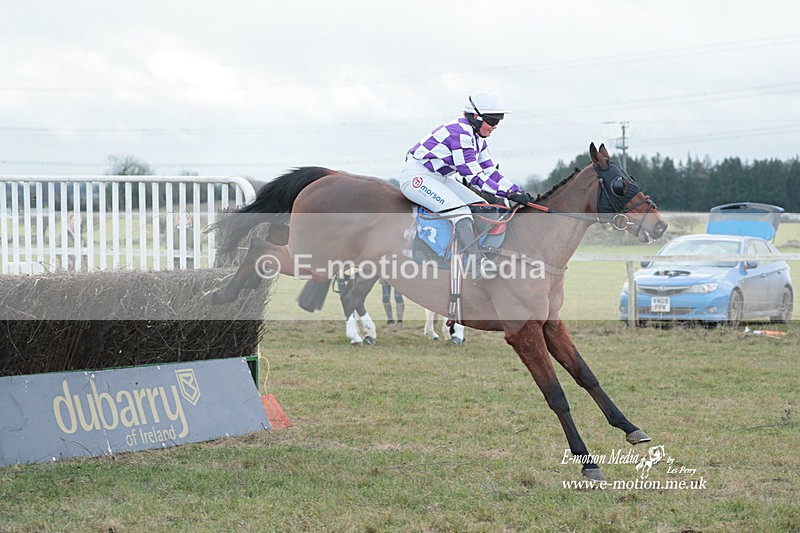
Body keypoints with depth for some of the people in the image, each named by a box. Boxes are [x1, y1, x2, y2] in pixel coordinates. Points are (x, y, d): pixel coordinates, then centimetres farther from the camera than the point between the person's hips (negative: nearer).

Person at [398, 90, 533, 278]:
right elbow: (474, 177, -26)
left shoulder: (478, 138, 8)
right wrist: (510, 194, -27)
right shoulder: (460, 133, -24)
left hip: (441, 178, 11)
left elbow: (490, 172, 12)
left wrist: (518, 191, -1)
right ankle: (476, 264, -36)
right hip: (417, 176, -11)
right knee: (460, 211, -29)